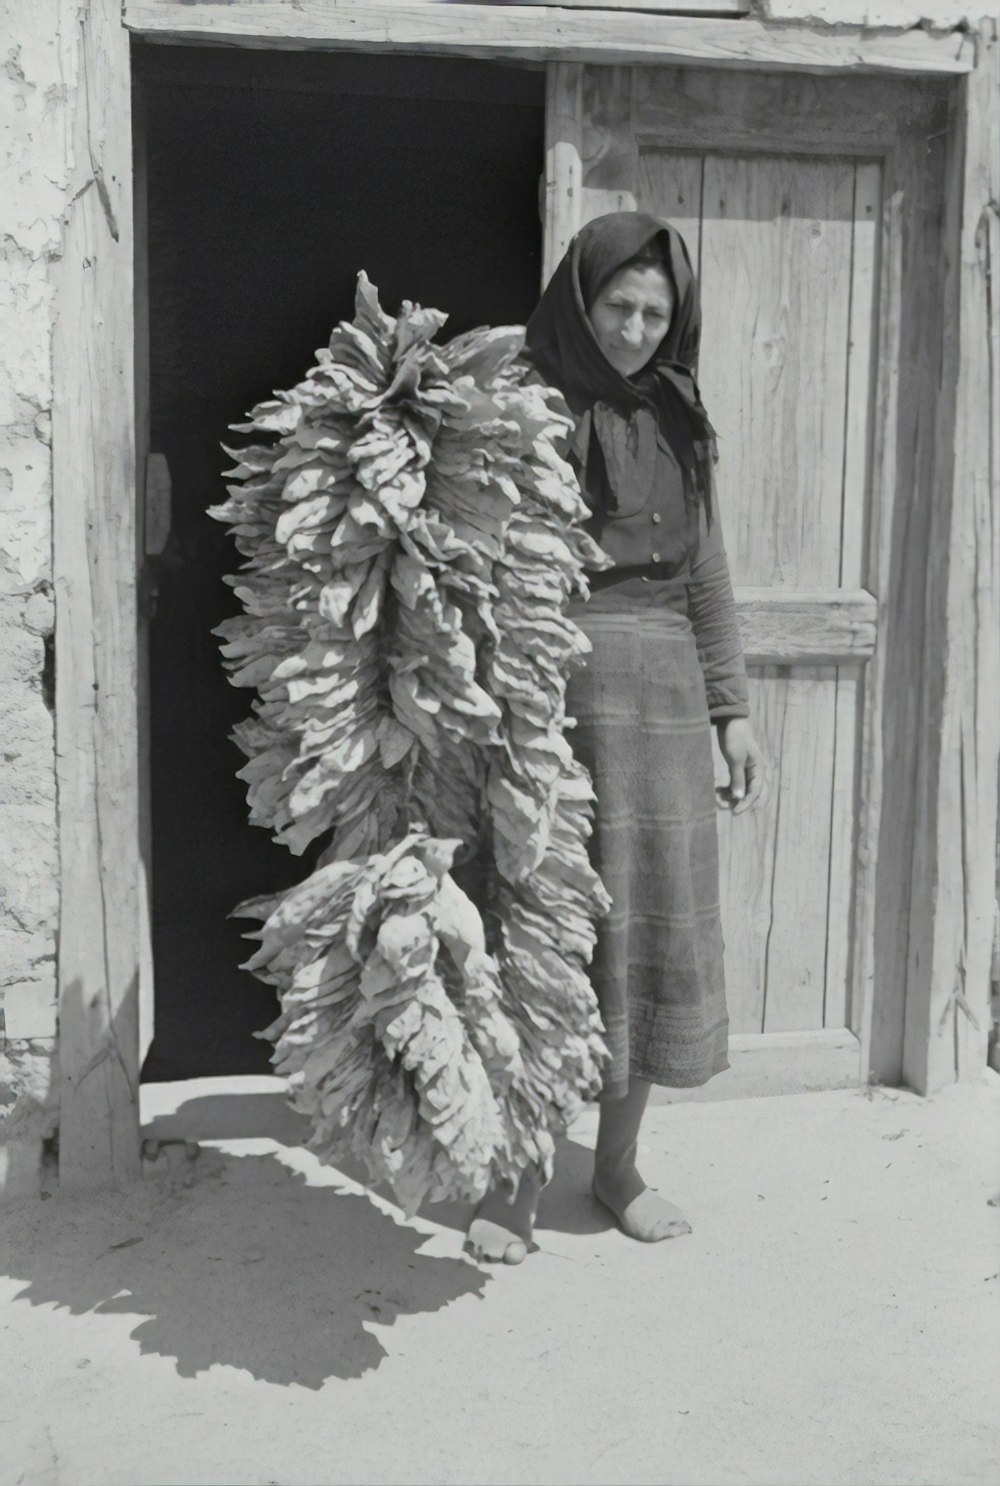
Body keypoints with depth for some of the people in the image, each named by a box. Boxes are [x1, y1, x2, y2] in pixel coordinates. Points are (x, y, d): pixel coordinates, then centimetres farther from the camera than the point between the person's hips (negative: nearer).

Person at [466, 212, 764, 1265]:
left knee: (655, 921, 8)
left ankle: (619, 1164, 24)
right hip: (550, 680, -5)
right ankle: (517, 1175, 16)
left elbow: (704, 572, 16)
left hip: (661, 685, 5)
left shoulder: (676, 416, 13)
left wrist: (732, 707, 12)